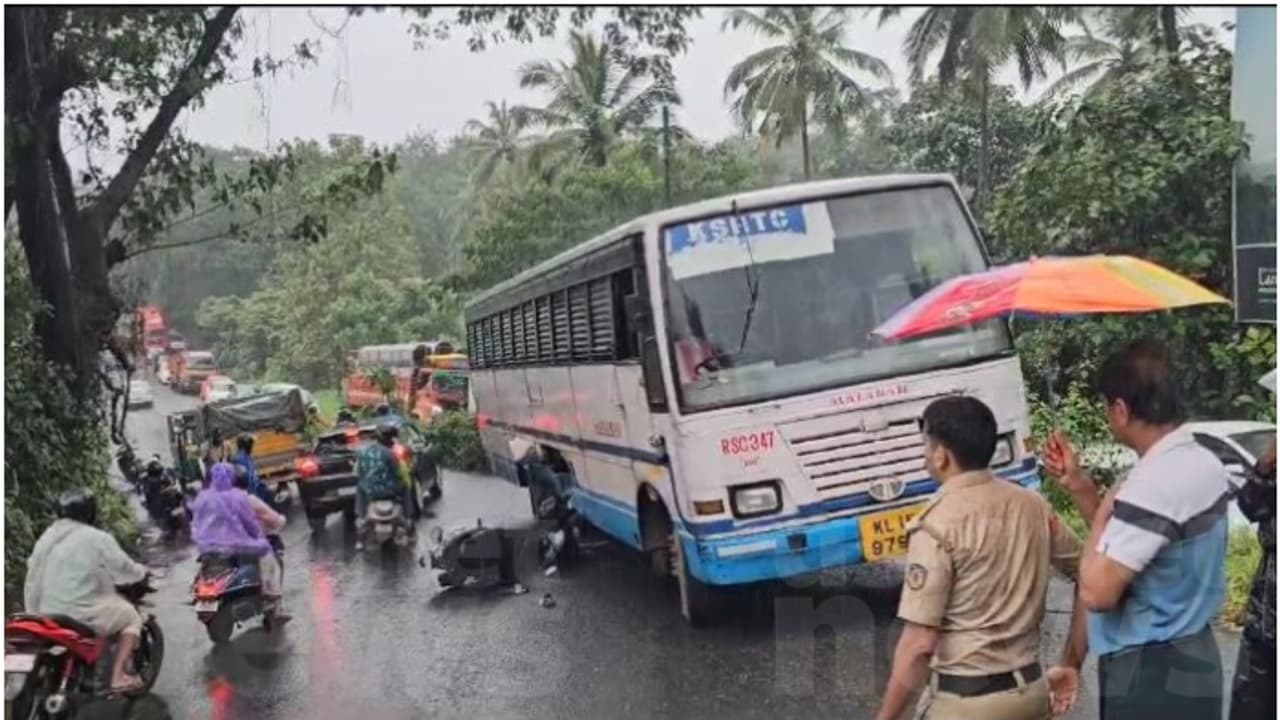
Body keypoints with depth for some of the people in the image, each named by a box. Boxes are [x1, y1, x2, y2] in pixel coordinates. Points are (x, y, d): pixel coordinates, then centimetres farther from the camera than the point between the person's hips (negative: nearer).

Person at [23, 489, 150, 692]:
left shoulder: (46, 538, 11)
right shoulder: (98, 539, -9)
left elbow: (34, 574, 14)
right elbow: (124, 570, -2)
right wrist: (141, 571, 19)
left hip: (47, 616, 7)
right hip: (84, 616, -7)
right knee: (131, 617, 14)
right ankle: (119, 676, 2)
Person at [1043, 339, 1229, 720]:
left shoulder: (1153, 485, -26)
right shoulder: (1204, 464, 5)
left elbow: (1096, 591, -26)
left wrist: (1102, 515, -14)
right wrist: (1079, 486, 6)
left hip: (1149, 675, -10)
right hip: (1192, 662, 10)